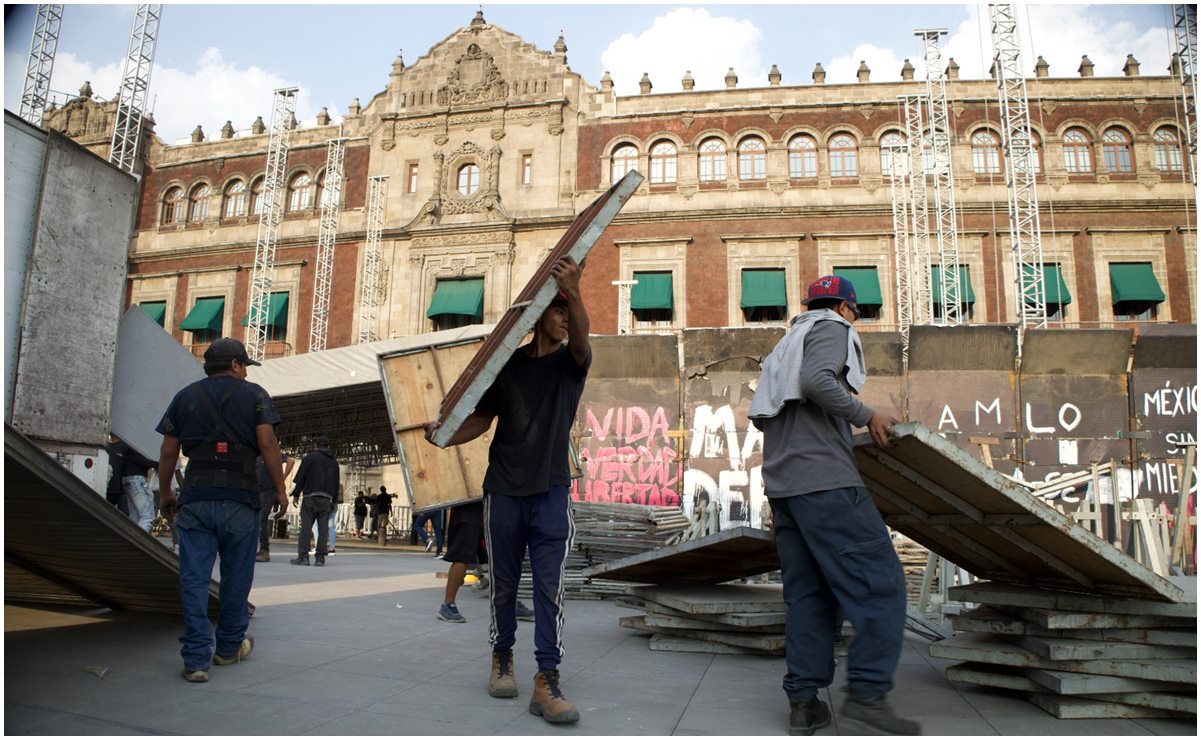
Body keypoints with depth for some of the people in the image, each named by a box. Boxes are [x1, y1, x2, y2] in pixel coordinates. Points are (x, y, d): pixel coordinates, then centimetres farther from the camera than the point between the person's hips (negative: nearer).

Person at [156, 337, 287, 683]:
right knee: (236, 577, 12)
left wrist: (165, 493, 20)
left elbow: (168, 450, 10)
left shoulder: (185, 397, 13)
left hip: (195, 499, 2)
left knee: (194, 578, 3)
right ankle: (230, 647, 25)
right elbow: (267, 441, -7)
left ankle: (196, 658, 2)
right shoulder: (254, 395, 4)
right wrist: (280, 489, -2)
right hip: (240, 499, -2)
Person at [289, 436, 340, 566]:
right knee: (323, 528, 2)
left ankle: (303, 556, -8)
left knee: (306, 526, -4)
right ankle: (320, 557, -1)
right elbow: (336, 483, 17)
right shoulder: (334, 461, 17)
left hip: (310, 497, -4)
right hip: (326, 499, 4)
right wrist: (333, 501, 19)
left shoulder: (310, 457, 2)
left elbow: (301, 477, -4)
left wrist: (296, 493, 1)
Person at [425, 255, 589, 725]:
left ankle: (547, 682, -4)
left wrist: (575, 292, -38)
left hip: (551, 491, -1)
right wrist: (446, 436, -8)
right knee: (504, 584, 10)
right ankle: (502, 658, 30)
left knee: (549, 586, -7)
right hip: (504, 490, 1)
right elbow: (483, 417, 11)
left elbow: (581, 338, -18)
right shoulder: (508, 364, 8)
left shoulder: (571, 363, 5)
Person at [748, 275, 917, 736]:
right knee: (880, 583, -7)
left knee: (807, 593, 8)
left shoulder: (788, 343, 28)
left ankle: (803, 701, 6)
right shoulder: (832, 329, 3)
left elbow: (759, 415, 25)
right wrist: (866, 416, -9)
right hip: (825, 479, -9)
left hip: (782, 484, 9)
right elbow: (817, 380, -18)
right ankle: (867, 694, -12)